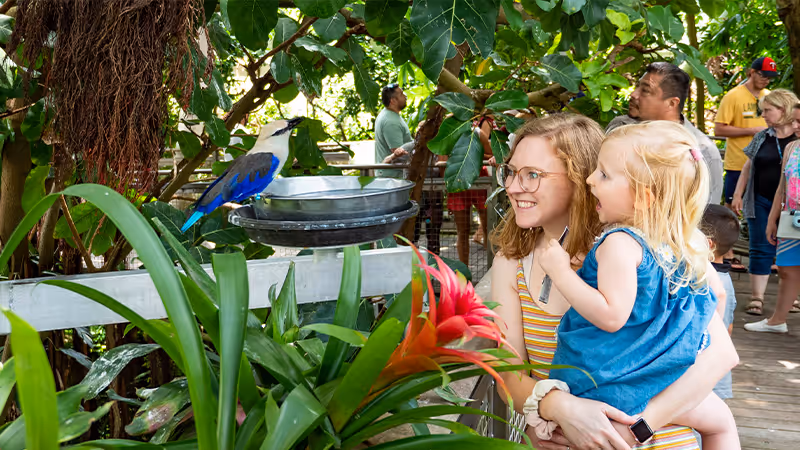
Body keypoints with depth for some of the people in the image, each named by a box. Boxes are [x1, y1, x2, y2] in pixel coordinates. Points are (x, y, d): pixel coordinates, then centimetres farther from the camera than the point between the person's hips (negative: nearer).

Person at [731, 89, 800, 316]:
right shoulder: (762, 138, 8)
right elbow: (748, 167, 12)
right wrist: (738, 194, 7)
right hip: (762, 202, 3)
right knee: (761, 250, 2)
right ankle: (756, 298, 4)